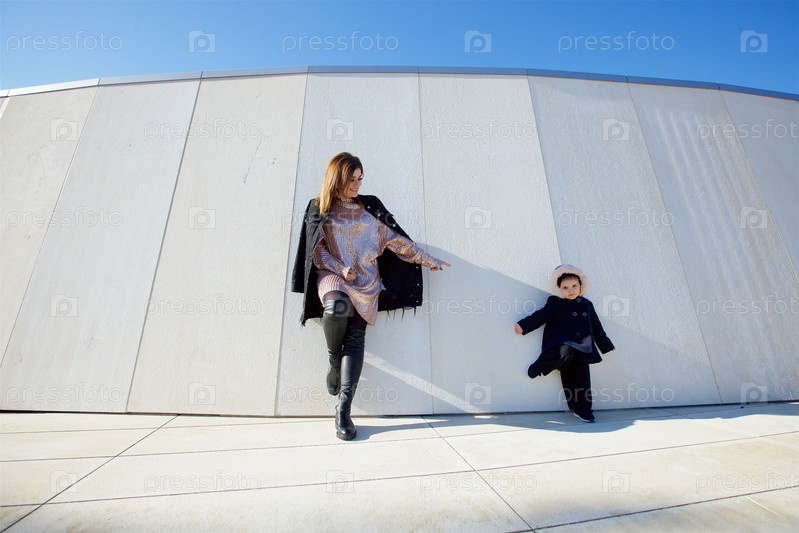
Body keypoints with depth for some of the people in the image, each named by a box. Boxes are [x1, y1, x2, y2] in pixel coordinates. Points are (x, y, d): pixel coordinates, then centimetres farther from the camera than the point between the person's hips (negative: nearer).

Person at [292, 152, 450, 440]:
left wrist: (428, 260, 9)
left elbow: (396, 239, 10)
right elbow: (317, 249, 5)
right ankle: (333, 359, -4)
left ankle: (343, 408, -6)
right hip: (332, 274, -1)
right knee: (337, 306, -34)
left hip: (366, 280, 1)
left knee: (355, 338, -10)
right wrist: (339, 268, -11)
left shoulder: (370, 206, 12)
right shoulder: (318, 208, 9)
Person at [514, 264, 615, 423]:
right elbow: (540, 316, -4)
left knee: (581, 378, 1)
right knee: (565, 354, -36)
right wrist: (523, 325, -16)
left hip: (581, 350, 5)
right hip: (560, 345, -4)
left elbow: (596, 327, 22)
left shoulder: (587, 305, 16)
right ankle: (539, 367, -12)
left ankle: (582, 409, 18)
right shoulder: (554, 303, 4)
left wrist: (606, 346, 25)